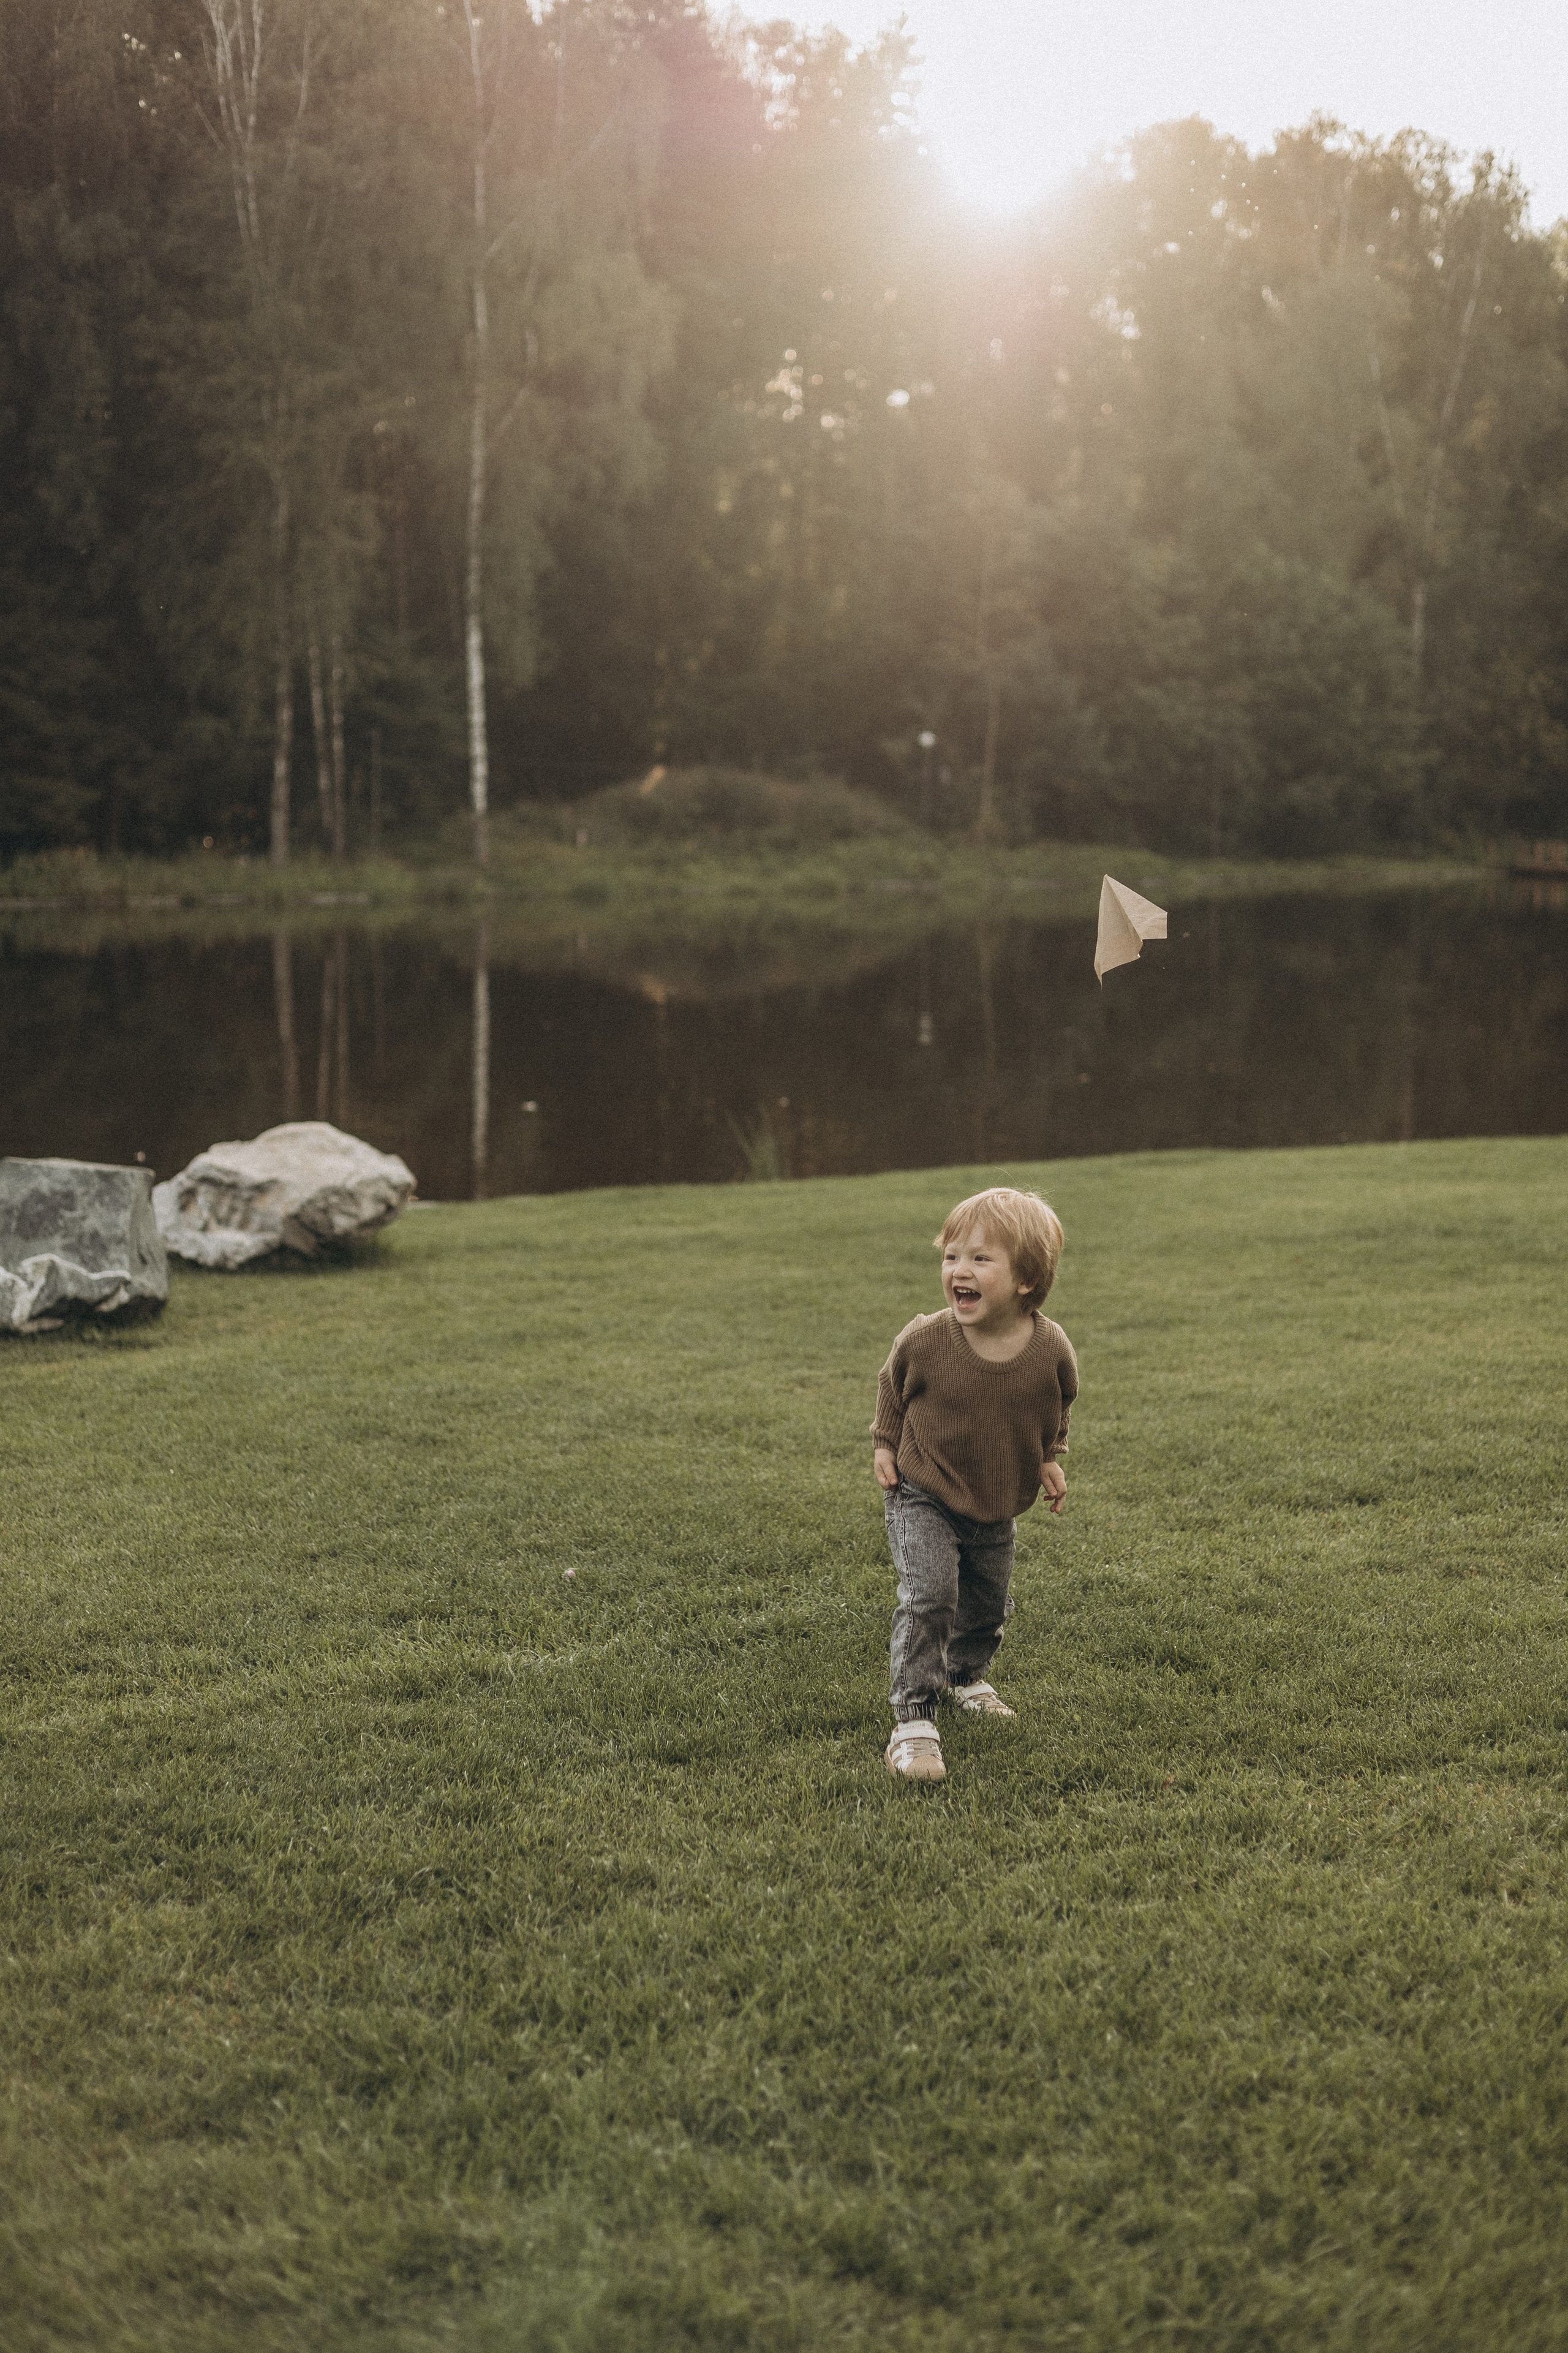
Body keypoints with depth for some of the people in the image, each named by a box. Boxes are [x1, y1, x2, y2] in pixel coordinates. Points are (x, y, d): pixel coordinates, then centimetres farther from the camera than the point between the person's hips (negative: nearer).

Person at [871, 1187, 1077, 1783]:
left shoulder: (1051, 1350, -19)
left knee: (989, 1605, 19)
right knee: (927, 1598, -19)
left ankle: (965, 1676, 49)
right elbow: (892, 1387, 1)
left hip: (996, 1509, 3)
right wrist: (885, 1445, 1)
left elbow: (1056, 1408, 5)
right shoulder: (923, 1342, -23)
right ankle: (912, 1721, -13)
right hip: (922, 1497, -3)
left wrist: (1049, 1459, 5)